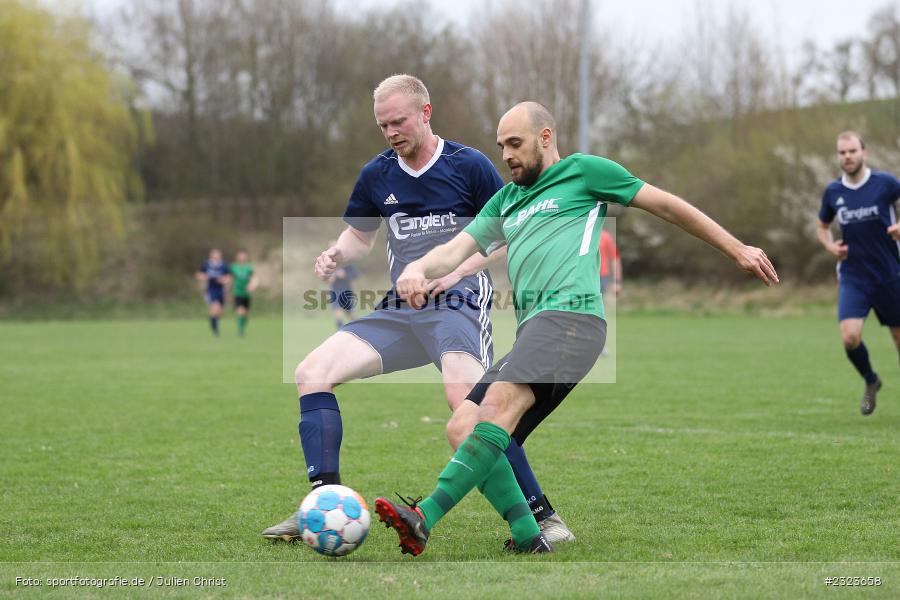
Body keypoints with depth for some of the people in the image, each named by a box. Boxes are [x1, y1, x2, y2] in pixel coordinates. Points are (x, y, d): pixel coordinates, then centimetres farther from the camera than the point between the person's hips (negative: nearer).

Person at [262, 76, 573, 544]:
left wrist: (455, 269, -13)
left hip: (457, 304, -6)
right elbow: (360, 236, 23)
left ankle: (541, 515, -20)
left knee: (466, 399, -32)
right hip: (399, 311, 6)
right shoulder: (376, 175, 11)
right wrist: (337, 255, -1)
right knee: (312, 372, -9)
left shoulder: (468, 166, -3)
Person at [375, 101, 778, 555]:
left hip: (571, 313, -8)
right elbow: (455, 250, 22)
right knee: (463, 427, -7)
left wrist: (737, 250, 14)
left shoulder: (583, 171, 12)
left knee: (499, 403, -29)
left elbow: (667, 206, 15)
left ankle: (424, 520, -43)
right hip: (532, 332, 8)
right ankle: (528, 539, -12)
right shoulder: (505, 201, 29)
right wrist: (416, 269, -3)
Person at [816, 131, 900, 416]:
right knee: (850, 337, -16)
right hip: (852, 277, 1)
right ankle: (870, 381, 13)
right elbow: (822, 226, 19)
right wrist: (830, 246, -2)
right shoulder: (833, 192, 3)